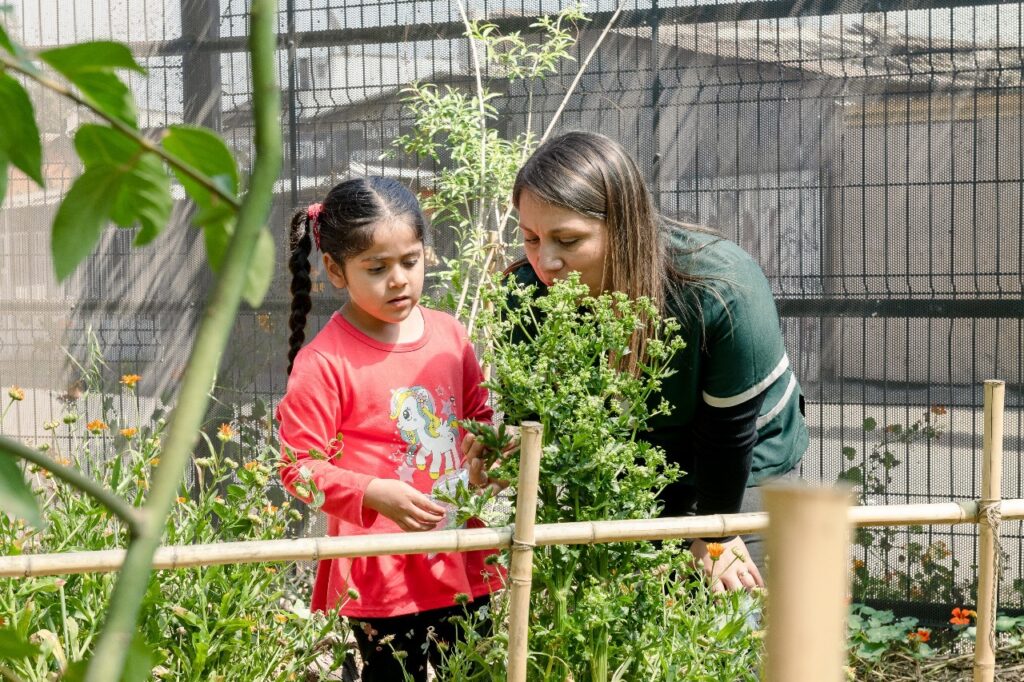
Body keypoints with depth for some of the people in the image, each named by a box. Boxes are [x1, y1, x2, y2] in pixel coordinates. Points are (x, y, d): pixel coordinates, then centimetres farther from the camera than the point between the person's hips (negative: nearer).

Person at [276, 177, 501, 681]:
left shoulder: (449, 336, 4)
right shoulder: (322, 364, -12)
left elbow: (481, 418, 18)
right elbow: (298, 468, -12)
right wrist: (374, 494, -24)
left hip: (463, 560, 5)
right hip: (382, 575, -5)